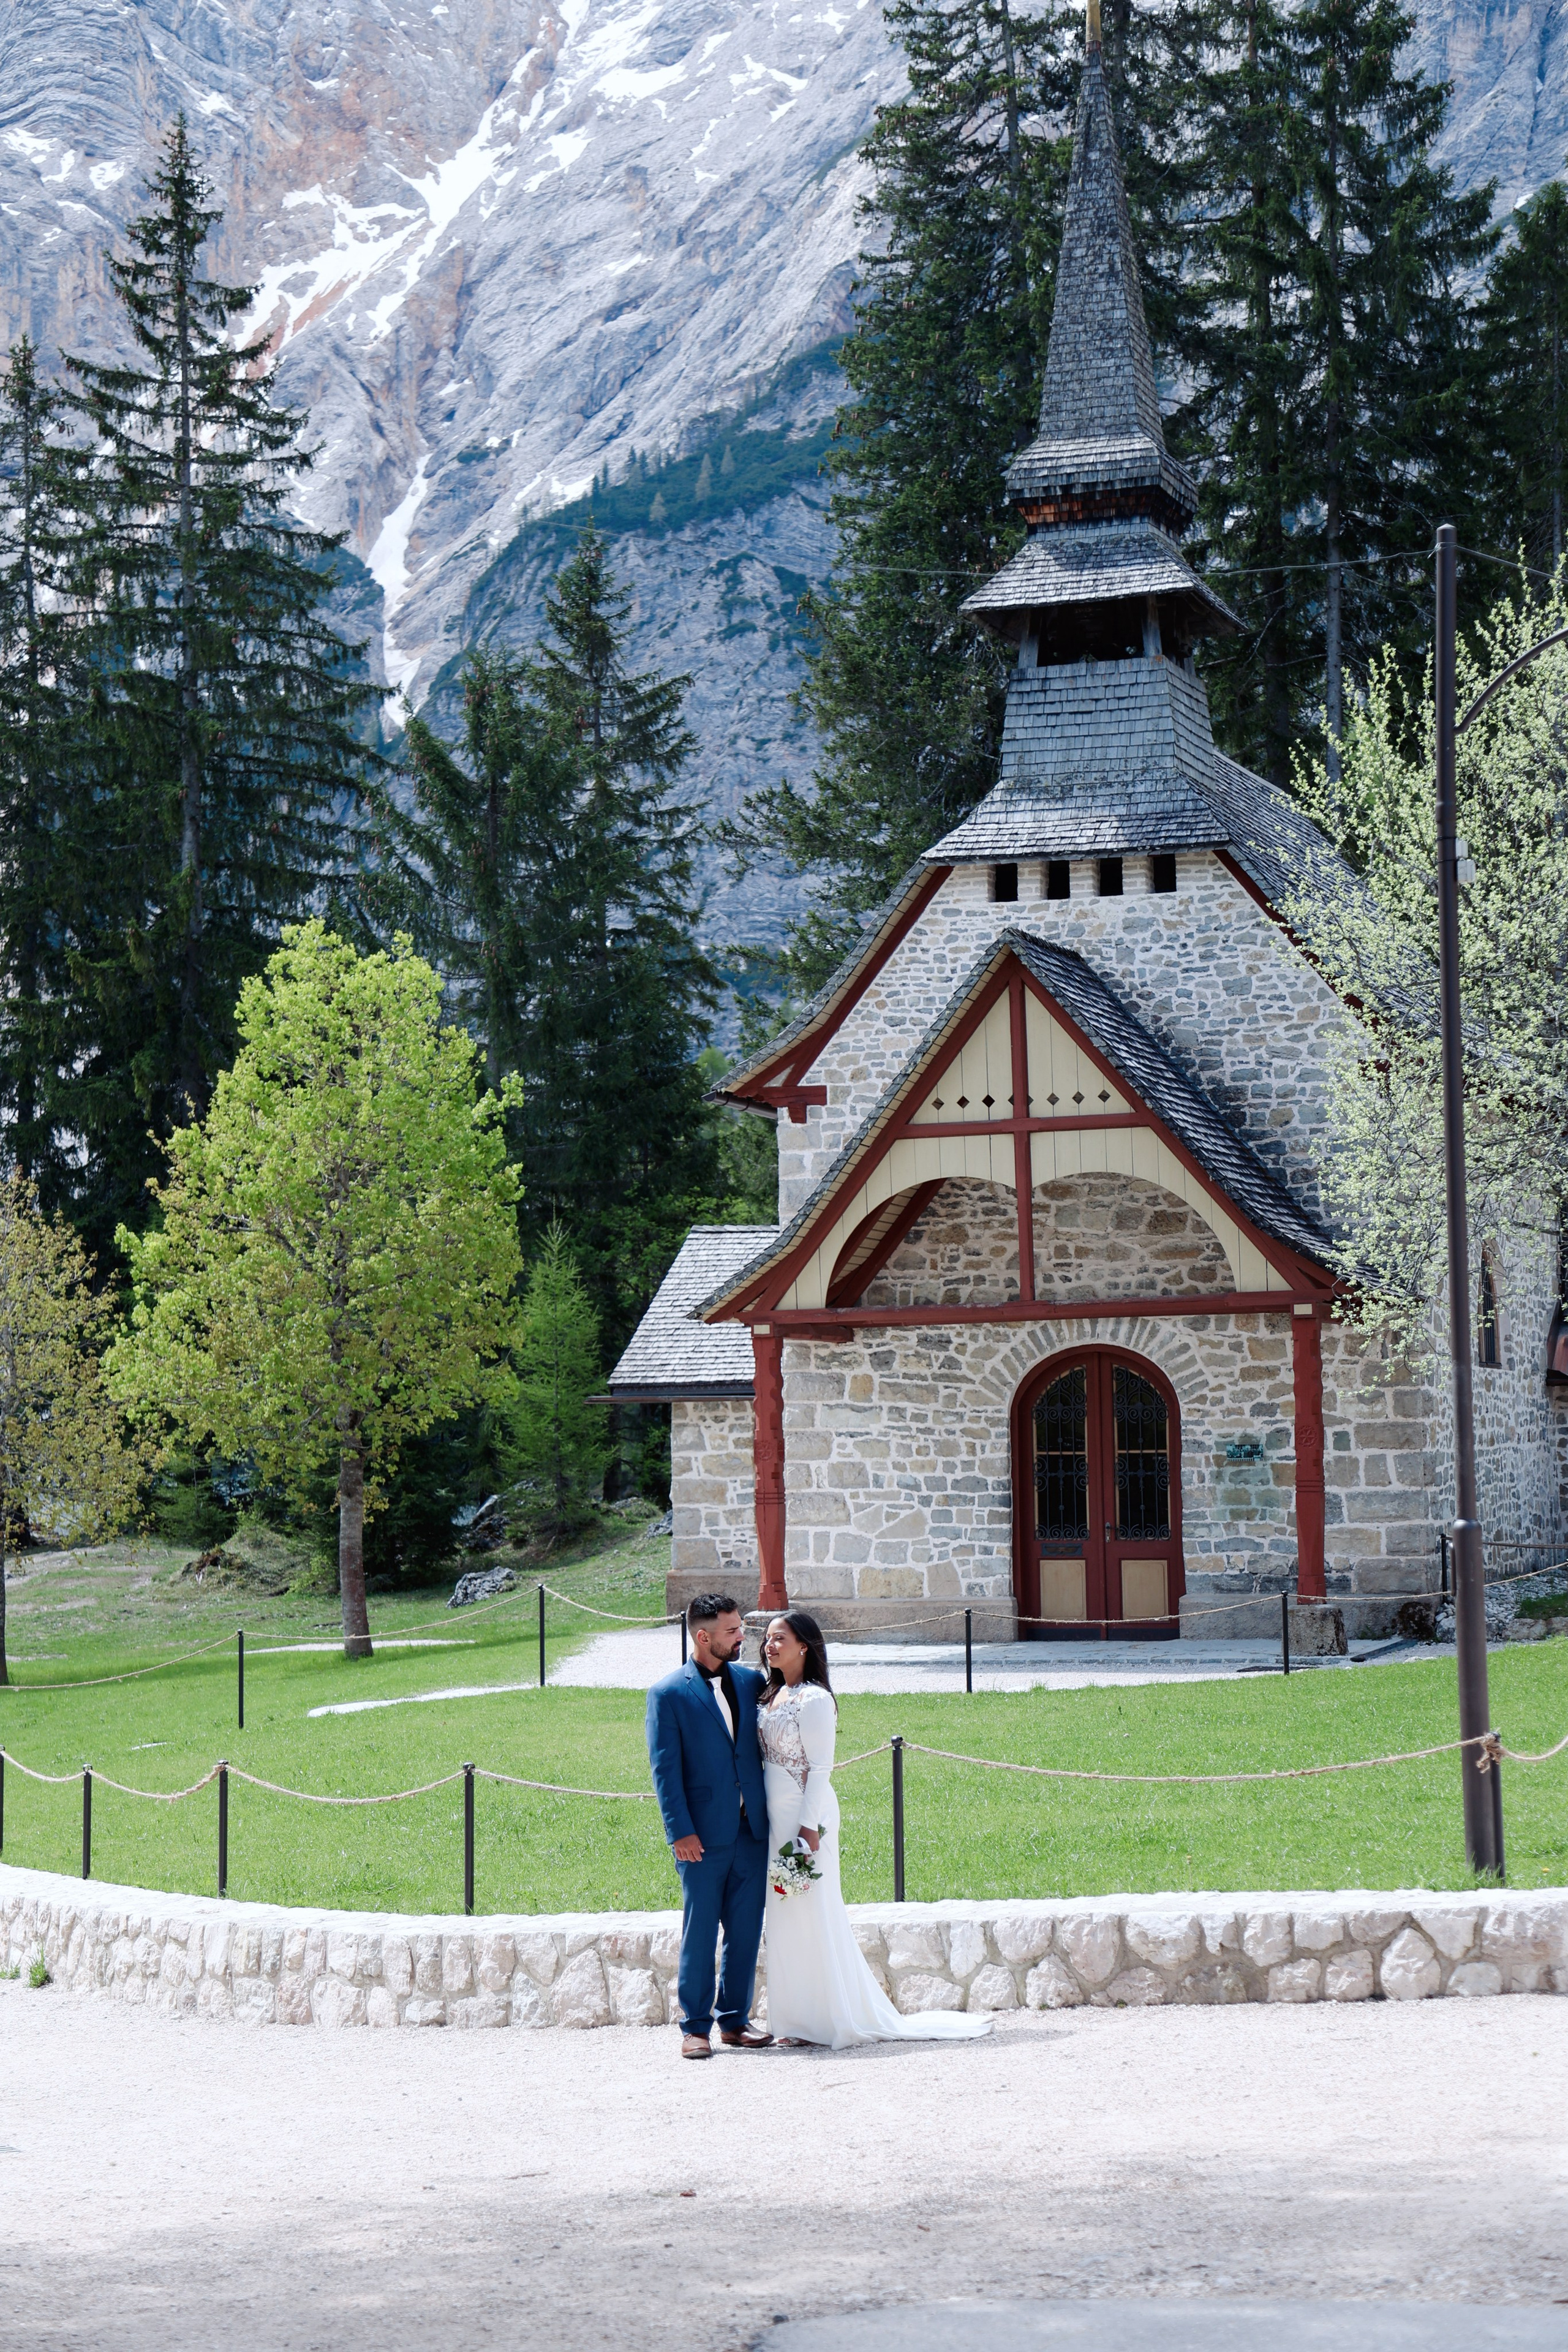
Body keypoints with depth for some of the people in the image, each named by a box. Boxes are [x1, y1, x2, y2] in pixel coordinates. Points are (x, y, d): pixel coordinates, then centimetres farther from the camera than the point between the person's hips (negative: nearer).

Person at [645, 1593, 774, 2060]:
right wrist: (680, 1832, -13)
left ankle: (735, 2020, 19)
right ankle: (695, 2027, 9)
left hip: (752, 1829, 4)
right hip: (704, 1835, -4)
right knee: (699, 1933, 1)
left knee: (746, 1931, 8)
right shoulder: (668, 1694, -4)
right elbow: (665, 1769, -6)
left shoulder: (751, 1682, 9)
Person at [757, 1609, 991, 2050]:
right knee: (786, 1916, 10)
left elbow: (820, 1768, -16)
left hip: (806, 1815, -8)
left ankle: (836, 2018, 4)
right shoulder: (771, 1696, 12)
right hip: (775, 1817, 8)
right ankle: (800, 2019, 15)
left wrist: (809, 1827, -20)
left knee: (812, 1914, -4)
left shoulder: (814, 1700, -13)